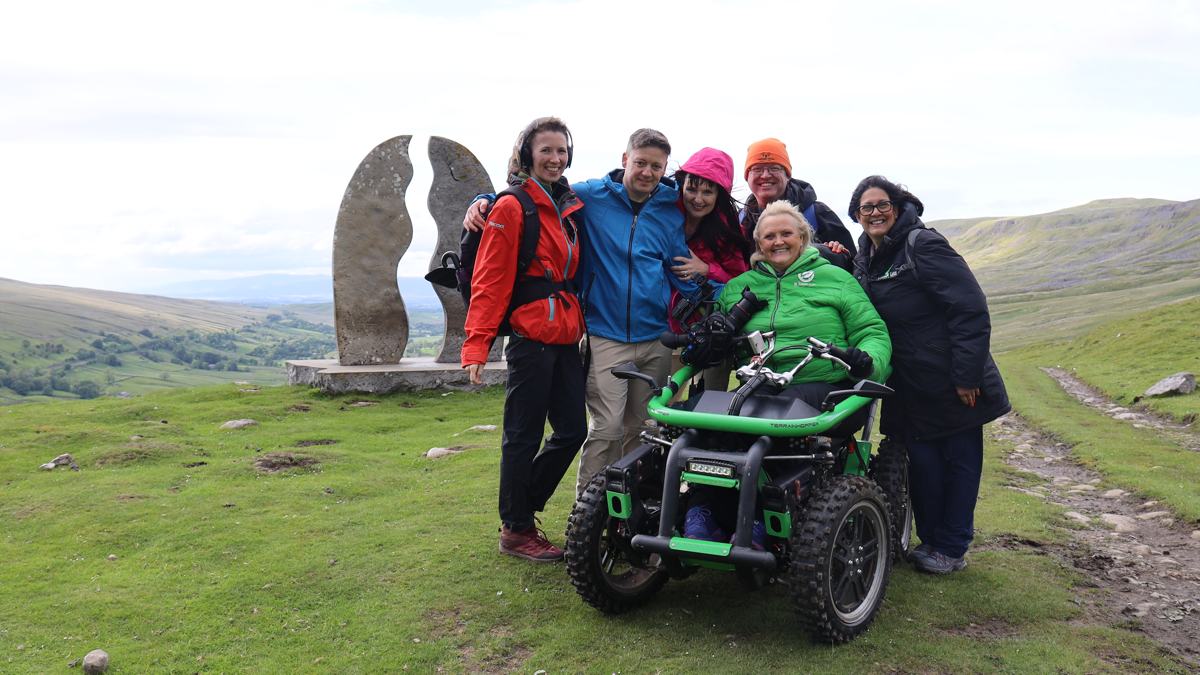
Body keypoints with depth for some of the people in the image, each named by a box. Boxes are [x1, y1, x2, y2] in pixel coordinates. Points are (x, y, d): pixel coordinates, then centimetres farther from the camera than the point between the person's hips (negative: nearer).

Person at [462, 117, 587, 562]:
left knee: (572, 430, 10)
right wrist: (476, 344, -18)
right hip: (530, 336, -8)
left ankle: (522, 508, 27)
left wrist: (580, 324, 13)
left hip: (566, 336, 8)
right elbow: (490, 280, -12)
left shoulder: (570, 207, 16)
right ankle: (515, 530, 17)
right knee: (524, 436, 1)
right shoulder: (512, 207, -7)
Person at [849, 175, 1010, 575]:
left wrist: (967, 375, -20)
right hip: (911, 384, 7)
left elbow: (971, 310, -19)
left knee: (959, 460, 6)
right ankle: (930, 539, 25)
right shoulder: (865, 258, 9)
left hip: (953, 381, -6)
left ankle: (951, 549, 15)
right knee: (922, 462, 10)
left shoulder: (923, 246, -15)